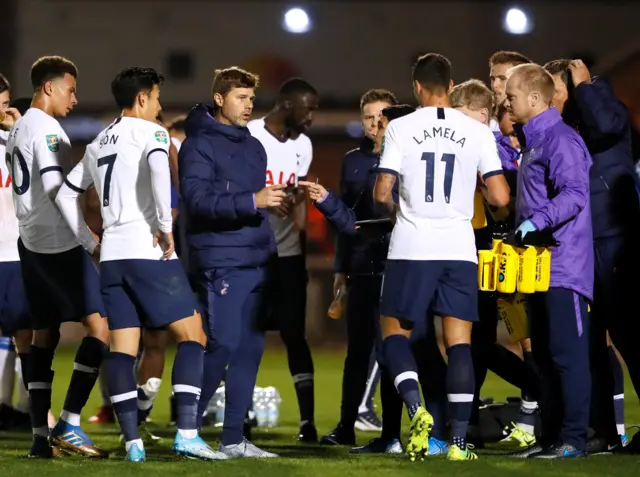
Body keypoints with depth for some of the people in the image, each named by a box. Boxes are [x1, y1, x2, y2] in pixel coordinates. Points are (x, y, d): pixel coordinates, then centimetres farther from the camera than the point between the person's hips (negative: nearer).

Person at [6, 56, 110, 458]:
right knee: (100, 327, -9)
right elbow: (57, 189, -18)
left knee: (44, 336, 9)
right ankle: (69, 425, -14)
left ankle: (41, 435, 6)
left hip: (30, 242, 10)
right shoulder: (47, 129, -12)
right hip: (60, 244, -10)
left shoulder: (18, 130, 17)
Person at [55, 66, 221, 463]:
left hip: (112, 255, 7)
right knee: (193, 337, -2)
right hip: (148, 251, -7)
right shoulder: (150, 132, -1)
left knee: (122, 350, 5)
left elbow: (66, 194, 25)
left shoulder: (99, 144, 21)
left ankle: (133, 443, -2)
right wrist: (166, 226, -17)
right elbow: (158, 167, -23)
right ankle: (187, 434, -13)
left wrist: (91, 243, 23)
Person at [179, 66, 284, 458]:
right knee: (223, 345, -11)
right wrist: (252, 201, -27)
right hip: (222, 264, -7)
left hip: (257, 263, 7)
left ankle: (234, 438, 8)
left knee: (251, 348, 4)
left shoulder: (254, 147, 18)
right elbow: (198, 201, -18)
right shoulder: (199, 145, -5)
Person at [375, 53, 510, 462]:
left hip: (412, 248, -1)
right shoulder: (478, 132, 2)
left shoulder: (401, 128, -2)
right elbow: (500, 198, -2)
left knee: (395, 332, 13)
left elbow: (382, 193, -5)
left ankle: (417, 410, -11)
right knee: (459, 342, 4)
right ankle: (459, 441, -2)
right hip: (459, 249, 1)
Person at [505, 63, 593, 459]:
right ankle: (551, 437, 15)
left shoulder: (561, 140, -12)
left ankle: (573, 439, -9)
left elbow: (575, 194, -23)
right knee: (545, 355, 11)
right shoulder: (532, 143, 18)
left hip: (564, 266, -10)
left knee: (567, 354, -9)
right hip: (540, 267, 10)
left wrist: (535, 221, -30)